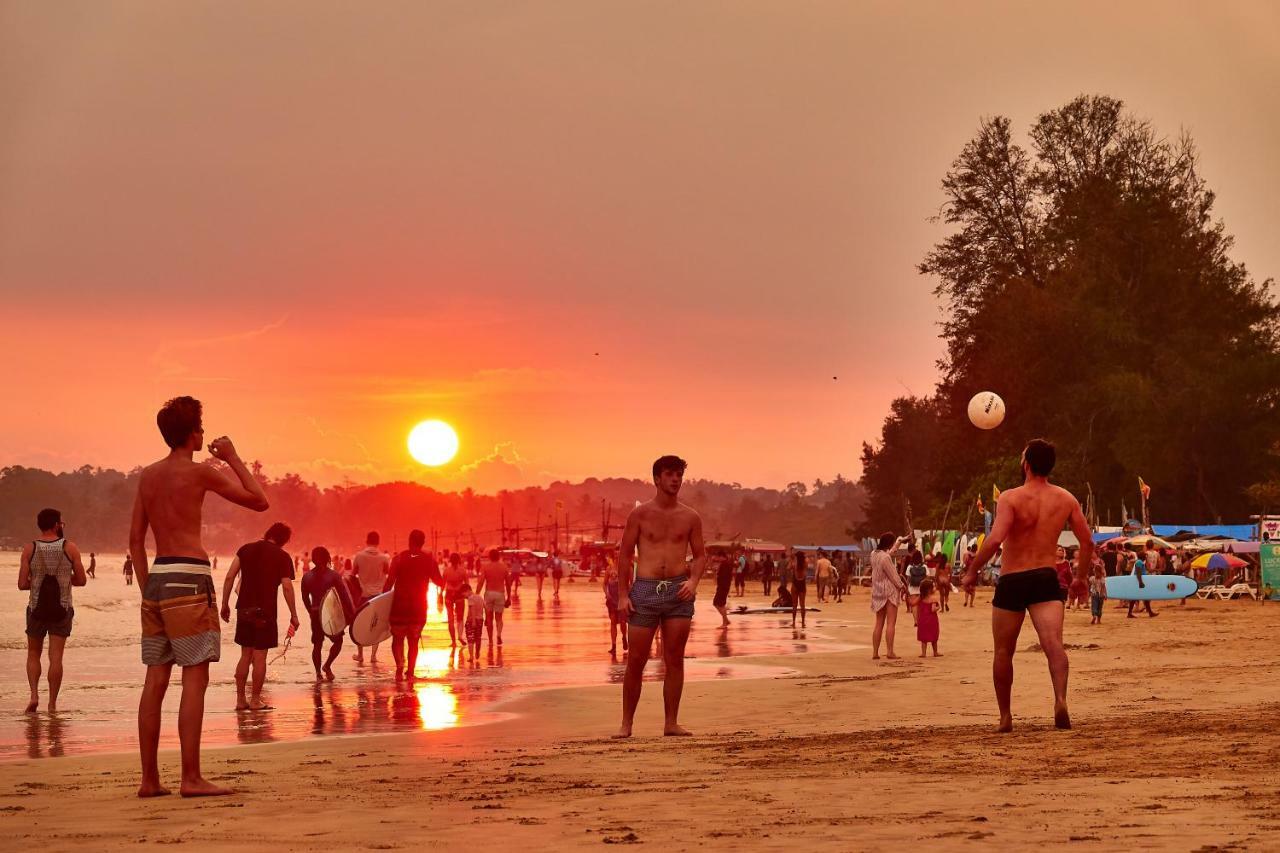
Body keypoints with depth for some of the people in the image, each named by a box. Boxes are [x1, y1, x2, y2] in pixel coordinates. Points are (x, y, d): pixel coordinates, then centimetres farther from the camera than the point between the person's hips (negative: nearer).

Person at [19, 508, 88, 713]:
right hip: (62, 610, 0)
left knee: (33, 654, 15)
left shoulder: (30, 549, -4)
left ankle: (34, 695, -1)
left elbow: (22, 584, -7)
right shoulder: (70, 548, -4)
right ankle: (52, 703, 3)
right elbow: (81, 580, -1)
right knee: (56, 658, 3)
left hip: (37, 609, 1)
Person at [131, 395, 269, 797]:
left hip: (156, 580, 7)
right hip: (189, 580, -7)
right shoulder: (198, 472, -6)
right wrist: (233, 458, 9)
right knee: (195, 679, -6)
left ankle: (149, 779, 9)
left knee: (155, 679, 7)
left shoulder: (148, 475, 14)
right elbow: (260, 501, 0)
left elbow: (135, 539, 17)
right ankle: (191, 778, -9)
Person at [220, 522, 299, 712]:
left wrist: (225, 604, 8)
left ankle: (240, 700, 13)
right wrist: (293, 615, -1)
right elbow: (287, 587, -8)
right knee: (259, 657, 1)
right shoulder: (282, 557, -3)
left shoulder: (246, 549, 8)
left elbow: (229, 577, 2)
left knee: (245, 655, 13)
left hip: (244, 609, 4)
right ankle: (255, 701, 4)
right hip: (265, 611, -4)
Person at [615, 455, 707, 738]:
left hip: (678, 591, 2)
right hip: (645, 590, -2)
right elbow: (625, 555, 2)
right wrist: (622, 595, -5)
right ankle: (626, 723, 9)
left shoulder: (690, 517, 7)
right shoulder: (640, 514, 1)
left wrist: (693, 581, -7)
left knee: (675, 660, 1)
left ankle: (671, 723, 8)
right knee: (636, 661, 0)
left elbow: (700, 554, 12)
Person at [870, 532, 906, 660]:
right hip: (889, 592, -8)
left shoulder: (874, 554, 5)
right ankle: (890, 652, -10)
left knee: (879, 623, 11)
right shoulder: (885, 557, -21)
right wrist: (902, 586, -1)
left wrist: (901, 540, 35)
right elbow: (893, 575, -15)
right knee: (891, 623, -6)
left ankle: (875, 652, 9)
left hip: (878, 592, 8)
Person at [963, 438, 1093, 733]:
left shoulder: (1011, 498, -10)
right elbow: (1087, 543, 9)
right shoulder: (1066, 500, 5)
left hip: (1011, 582, -2)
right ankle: (1060, 700, -38)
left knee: (1004, 652, 13)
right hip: (1046, 579, 2)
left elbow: (995, 539, -23)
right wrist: (1080, 576, 23)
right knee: (1054, 643, -12)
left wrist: (971, 572, -12)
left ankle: (1005, 717, 20)